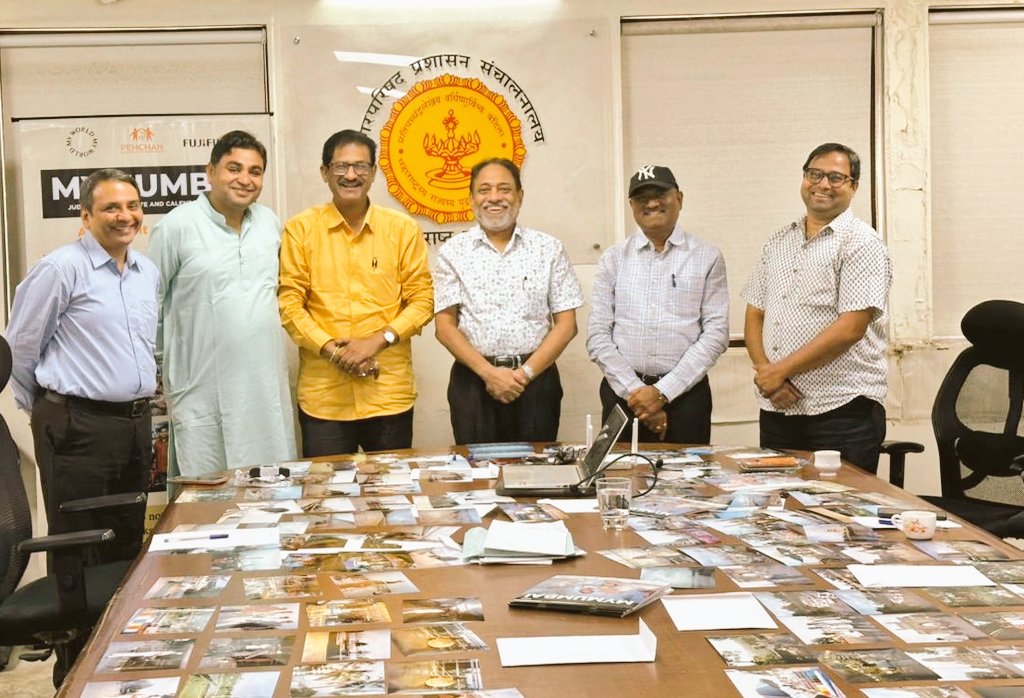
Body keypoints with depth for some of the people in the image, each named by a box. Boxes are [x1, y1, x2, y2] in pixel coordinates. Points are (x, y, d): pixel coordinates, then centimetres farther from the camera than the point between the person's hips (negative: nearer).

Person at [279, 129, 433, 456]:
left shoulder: (403, 229, 3)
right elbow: (289, 301, -1)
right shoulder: (300, 229, 1)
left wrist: (378, 339, -11)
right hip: (323, 395, -1)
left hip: (389, 394, 1)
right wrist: (331, 349, -12)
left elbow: (422, 299, 3)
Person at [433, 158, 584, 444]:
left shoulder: (549, 249, 6)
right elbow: (445, 326, 1)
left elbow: (566, 324, 2)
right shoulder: (453, 252, 5)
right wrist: (489, 372, -11)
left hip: (536, 379, 0)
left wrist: (525, 373, -9)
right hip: (474, 381, 0)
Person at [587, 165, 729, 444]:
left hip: (685, 393, -1)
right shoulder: (613, 259, 8)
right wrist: (636, 390, -9)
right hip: (622, 394, 1)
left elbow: (716, 333, -3)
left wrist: (662, 392, -10)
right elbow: (598, 336, 3)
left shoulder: (707, 257, 4)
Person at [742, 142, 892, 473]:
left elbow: (850, 328, -15)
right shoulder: (777, 244, 14)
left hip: (842, 411, -6)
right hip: (777, 408, 6)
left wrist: (781, 370, -13)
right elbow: (754, 317, 13)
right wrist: (765, 371, -6)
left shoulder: (862, 244, -5)